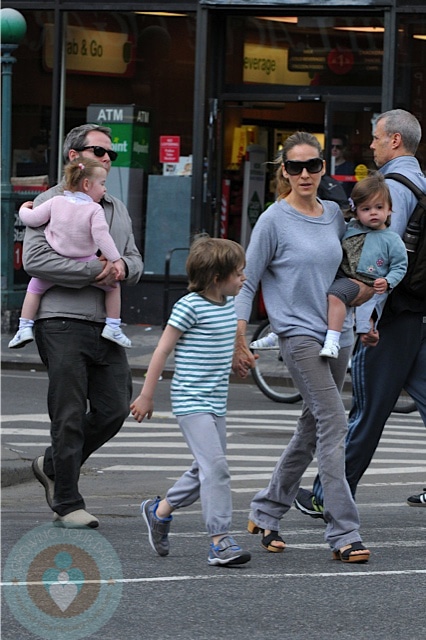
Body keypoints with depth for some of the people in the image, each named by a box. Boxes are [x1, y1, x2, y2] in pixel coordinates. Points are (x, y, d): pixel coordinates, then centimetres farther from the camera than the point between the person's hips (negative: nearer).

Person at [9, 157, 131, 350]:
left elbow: (33, 219, -1)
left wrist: (24, 210, 22)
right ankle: (112, 326, 13)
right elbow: (101, 236, -18)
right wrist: (116, 260, -16)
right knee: (113, 285, 18)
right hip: (85, 266, -2)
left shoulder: (56, 202, -2)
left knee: (34, 288, 22)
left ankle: (25, 327, 12)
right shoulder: (95, 210, -11)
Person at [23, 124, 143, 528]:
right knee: (69, 416, -4)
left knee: (114, 410, 4)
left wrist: (122, 267, -5)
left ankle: (53, 466, 26)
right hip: (63, 324, -7)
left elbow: (135, 262, 20)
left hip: (107, 327, 7)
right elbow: (35, 260, -14)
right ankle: (67, 503, 4)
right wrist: (93, 270, -15)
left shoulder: (116, 209, 20)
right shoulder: (51, 203, -2)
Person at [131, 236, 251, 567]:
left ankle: (159, 511, 32)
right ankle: (220, 540, -16)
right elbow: (163, 349, -10)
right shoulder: (190, 306, -14)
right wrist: (147, 395, -7)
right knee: (215, 465, -16)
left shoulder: (229, 304, 10)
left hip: (216, 403, 9)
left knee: (206, 471, 12)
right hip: (191, 401, -9)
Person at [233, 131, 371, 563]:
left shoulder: (334, 215, 10)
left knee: (311, 431, 13)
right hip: (299, 335, -7)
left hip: (337, 336, 7)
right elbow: (246, 282, -4)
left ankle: (265, 513, 28)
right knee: (333, 424, -16)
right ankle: (344, 534, -18)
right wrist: (239, 343, -9)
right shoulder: (274, 221, -6)